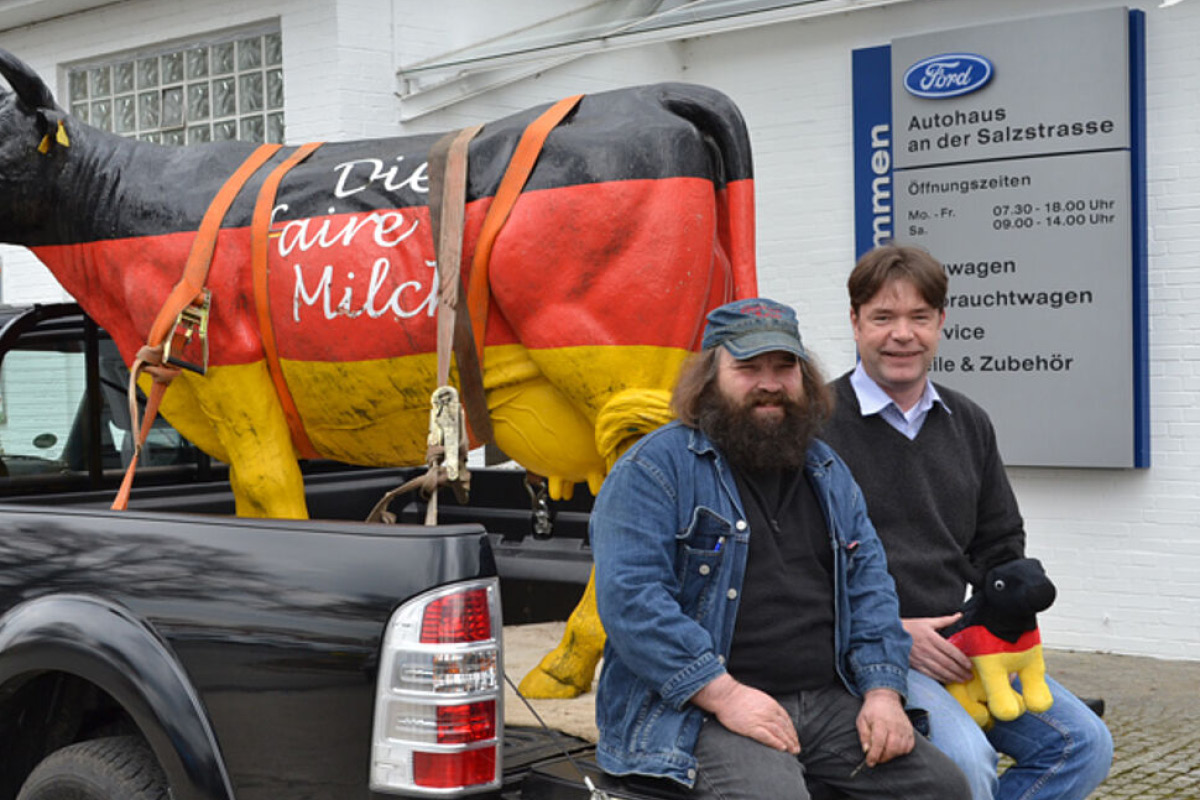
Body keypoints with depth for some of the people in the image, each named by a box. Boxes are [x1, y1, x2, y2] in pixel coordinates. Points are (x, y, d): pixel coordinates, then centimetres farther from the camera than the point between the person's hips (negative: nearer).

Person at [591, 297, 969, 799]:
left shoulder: (828, 473, 18)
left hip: (828, 702, 6)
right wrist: (725, 695, -20)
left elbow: (869, 584, 16)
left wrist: (882, 694, 0)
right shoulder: (655, 468, -5)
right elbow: (630, 597, -15)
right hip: (698, 711, -6)